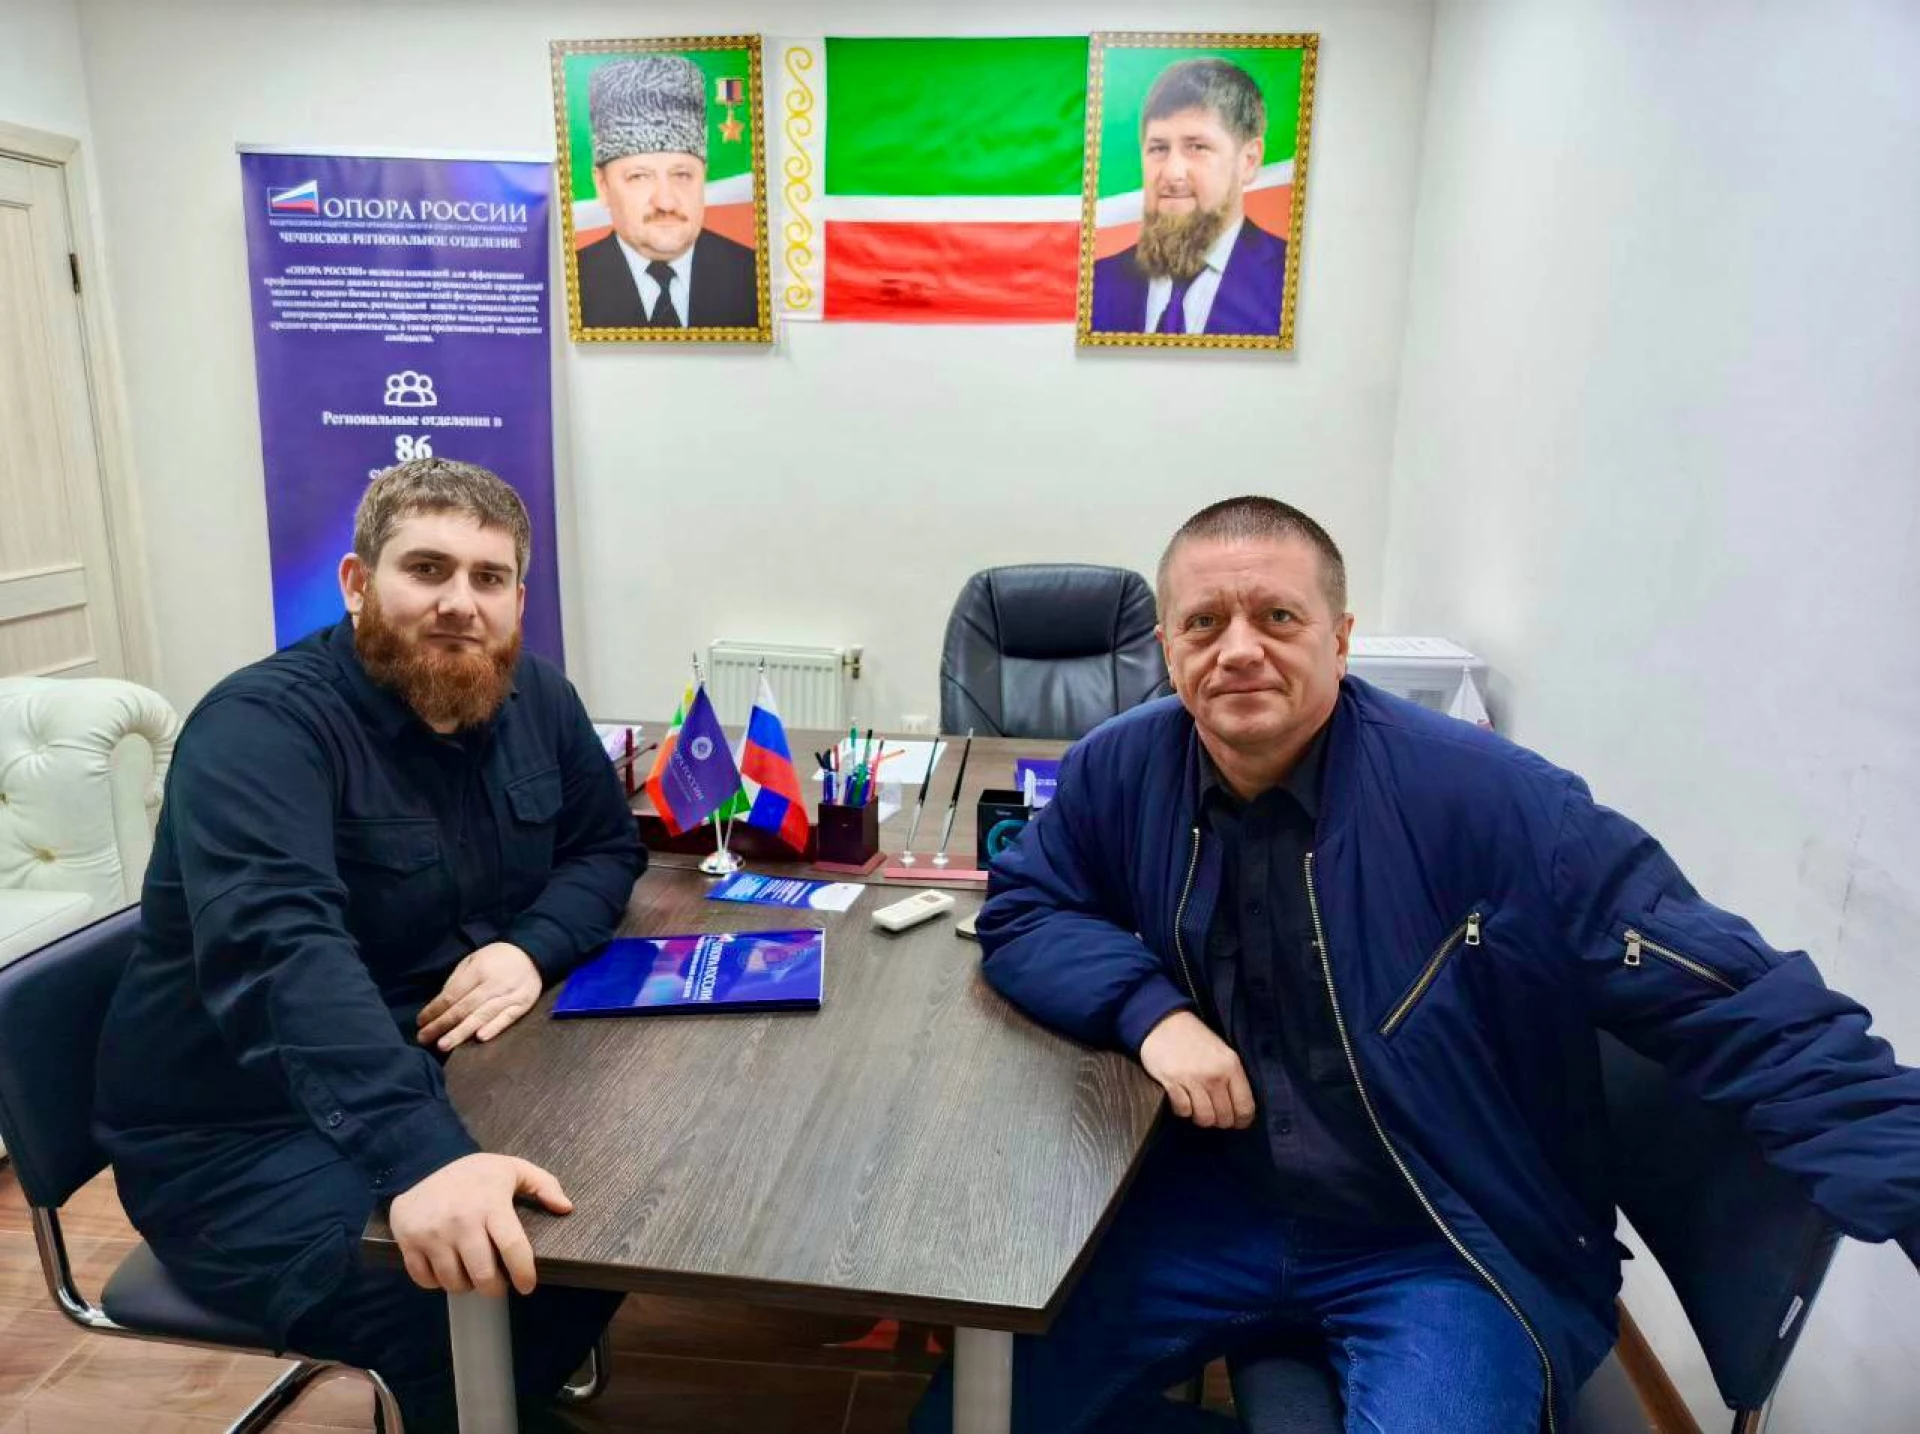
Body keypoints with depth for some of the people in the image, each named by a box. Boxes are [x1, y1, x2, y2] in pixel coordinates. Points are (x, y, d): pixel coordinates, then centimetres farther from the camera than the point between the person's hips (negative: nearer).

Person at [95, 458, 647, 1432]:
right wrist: (422, 1156, -51)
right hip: (245, 1132, -6)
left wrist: (532, 946, -16)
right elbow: (274, 947, -37)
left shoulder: (533, 700, 0)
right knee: (472, 1329, -27)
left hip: (448, 1078, 7)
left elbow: (606, 844, 7)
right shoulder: (261, 726, -22)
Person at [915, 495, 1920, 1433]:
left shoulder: (1487, 801, -20)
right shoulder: (1121, 772, -8)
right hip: (1215, 1206, 4)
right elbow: (1021, 914, 1)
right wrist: (1151, 1009, -17)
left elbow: (1738, 1008, -18)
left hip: (1455, 1251, -3)